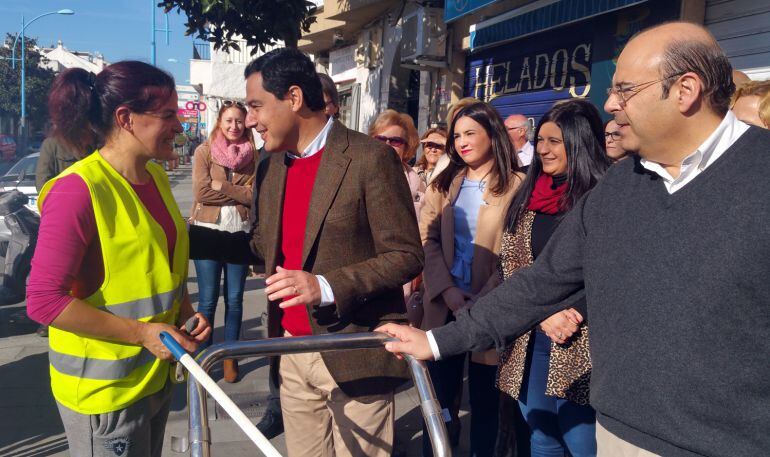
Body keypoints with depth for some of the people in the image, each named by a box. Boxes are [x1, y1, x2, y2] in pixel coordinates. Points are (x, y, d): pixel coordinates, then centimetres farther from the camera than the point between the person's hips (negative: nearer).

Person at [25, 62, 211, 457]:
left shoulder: (157, 177, 4)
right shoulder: (79, 190, -21)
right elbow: (44, 299, -21)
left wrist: (185, 312, 1)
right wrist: (142, 332, -21)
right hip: (103, 391, -7)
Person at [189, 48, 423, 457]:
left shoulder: (370, 158, -15)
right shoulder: (271, 165, 8)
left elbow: (405, 256, -15)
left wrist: (326, 286, -26)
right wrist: (186, 238, 5)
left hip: (353, 353, -6)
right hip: (292, 353, 6)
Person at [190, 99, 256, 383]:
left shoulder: (251, 156, 4)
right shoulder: (204, 151, 0)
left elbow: (254, 195, -6)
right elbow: (201, 192, -11)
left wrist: (222, 185, -14)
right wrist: (238, 194, -9)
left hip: (239, 231, 2)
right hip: (208, 230, -2)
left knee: (234, 299, 8)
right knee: (208, 300, 3)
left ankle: (230, 356, 23)